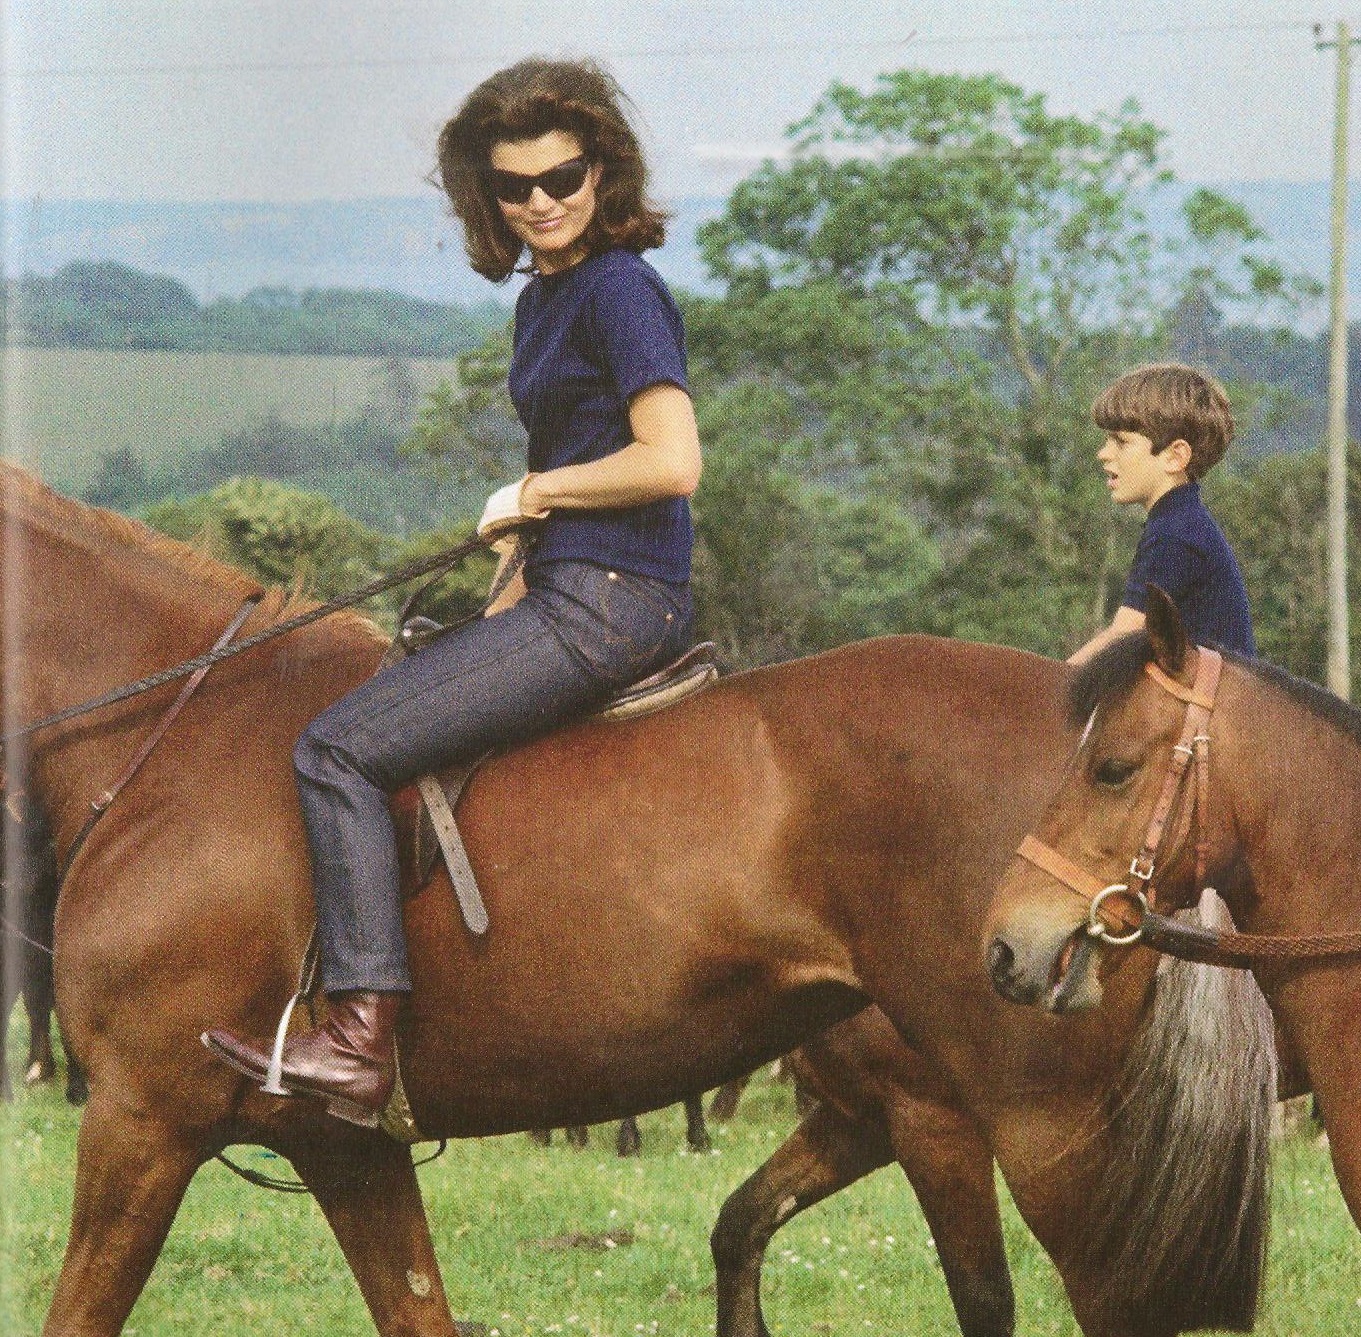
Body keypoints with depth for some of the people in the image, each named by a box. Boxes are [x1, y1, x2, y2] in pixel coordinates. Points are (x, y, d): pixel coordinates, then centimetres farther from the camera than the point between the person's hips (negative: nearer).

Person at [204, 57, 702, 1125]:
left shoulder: (619, 289, -13)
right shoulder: (542, 298, 17)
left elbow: (670, 463, -23)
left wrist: (531, 493, -11)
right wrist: (504, 609, 14)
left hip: (610, 606, -11)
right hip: (571, 597, 11)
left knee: (339, 748, -15)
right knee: (374, 709, 23)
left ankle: (362, 1042, -20)